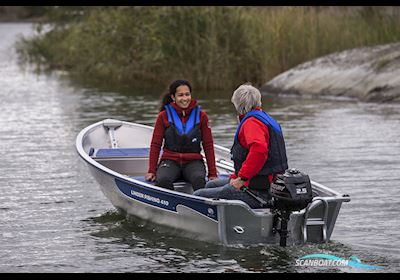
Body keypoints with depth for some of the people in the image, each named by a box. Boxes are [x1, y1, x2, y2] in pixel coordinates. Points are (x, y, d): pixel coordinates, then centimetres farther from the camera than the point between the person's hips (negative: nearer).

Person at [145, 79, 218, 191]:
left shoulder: (201, 116, 7)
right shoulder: (164, 116, 6)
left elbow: (208, 145, 8)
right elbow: (155, 145, 7)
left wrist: (212, 173, 1)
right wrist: (151, 171, -2)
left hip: (193, 161, 0)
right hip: (170, 161, 0)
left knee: (199, 180, -36)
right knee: (163, 180, -36)